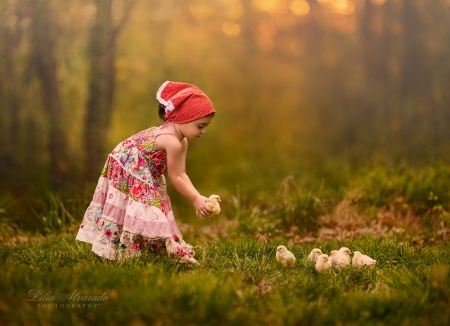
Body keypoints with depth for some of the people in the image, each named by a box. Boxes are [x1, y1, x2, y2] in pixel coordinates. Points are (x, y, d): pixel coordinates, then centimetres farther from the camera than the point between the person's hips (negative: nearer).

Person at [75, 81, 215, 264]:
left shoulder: (182, 142, 1)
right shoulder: (173, 143, -30)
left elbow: (181, 174, -1)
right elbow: (174, 178, -22)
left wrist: (199, 197, -11)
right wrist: (195, 200, -14)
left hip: (141, 176, 10)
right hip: (126, 172, -10)